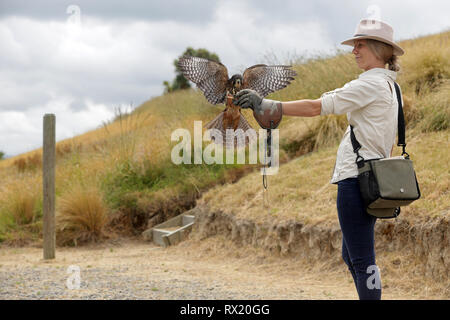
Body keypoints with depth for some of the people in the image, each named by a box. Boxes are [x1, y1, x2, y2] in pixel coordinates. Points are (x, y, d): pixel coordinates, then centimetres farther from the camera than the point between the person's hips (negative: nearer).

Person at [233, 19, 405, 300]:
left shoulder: (370, 84, -12)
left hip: (356, 178, -10)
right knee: (352, 256, 17)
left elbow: (316, 107, -18)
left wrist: (266, 105, -17)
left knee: (362, 261, -8)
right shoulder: (390, 87, 18)